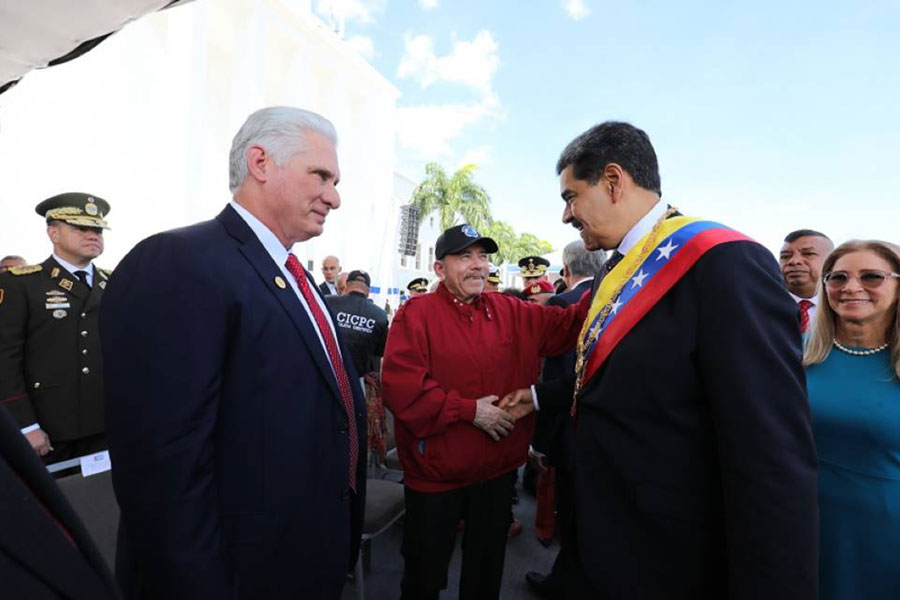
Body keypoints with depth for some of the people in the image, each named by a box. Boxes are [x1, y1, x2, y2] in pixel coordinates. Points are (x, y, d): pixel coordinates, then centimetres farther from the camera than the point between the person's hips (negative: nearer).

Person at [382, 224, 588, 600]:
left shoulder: (511, 312, 2)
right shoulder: (416, 313, -14)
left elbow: (568, 325, 3)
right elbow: (400, 387, -23)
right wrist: (469, 410, -20)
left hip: (499, 469, 5)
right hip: (436, 473, -4)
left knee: (487, 570, 26)